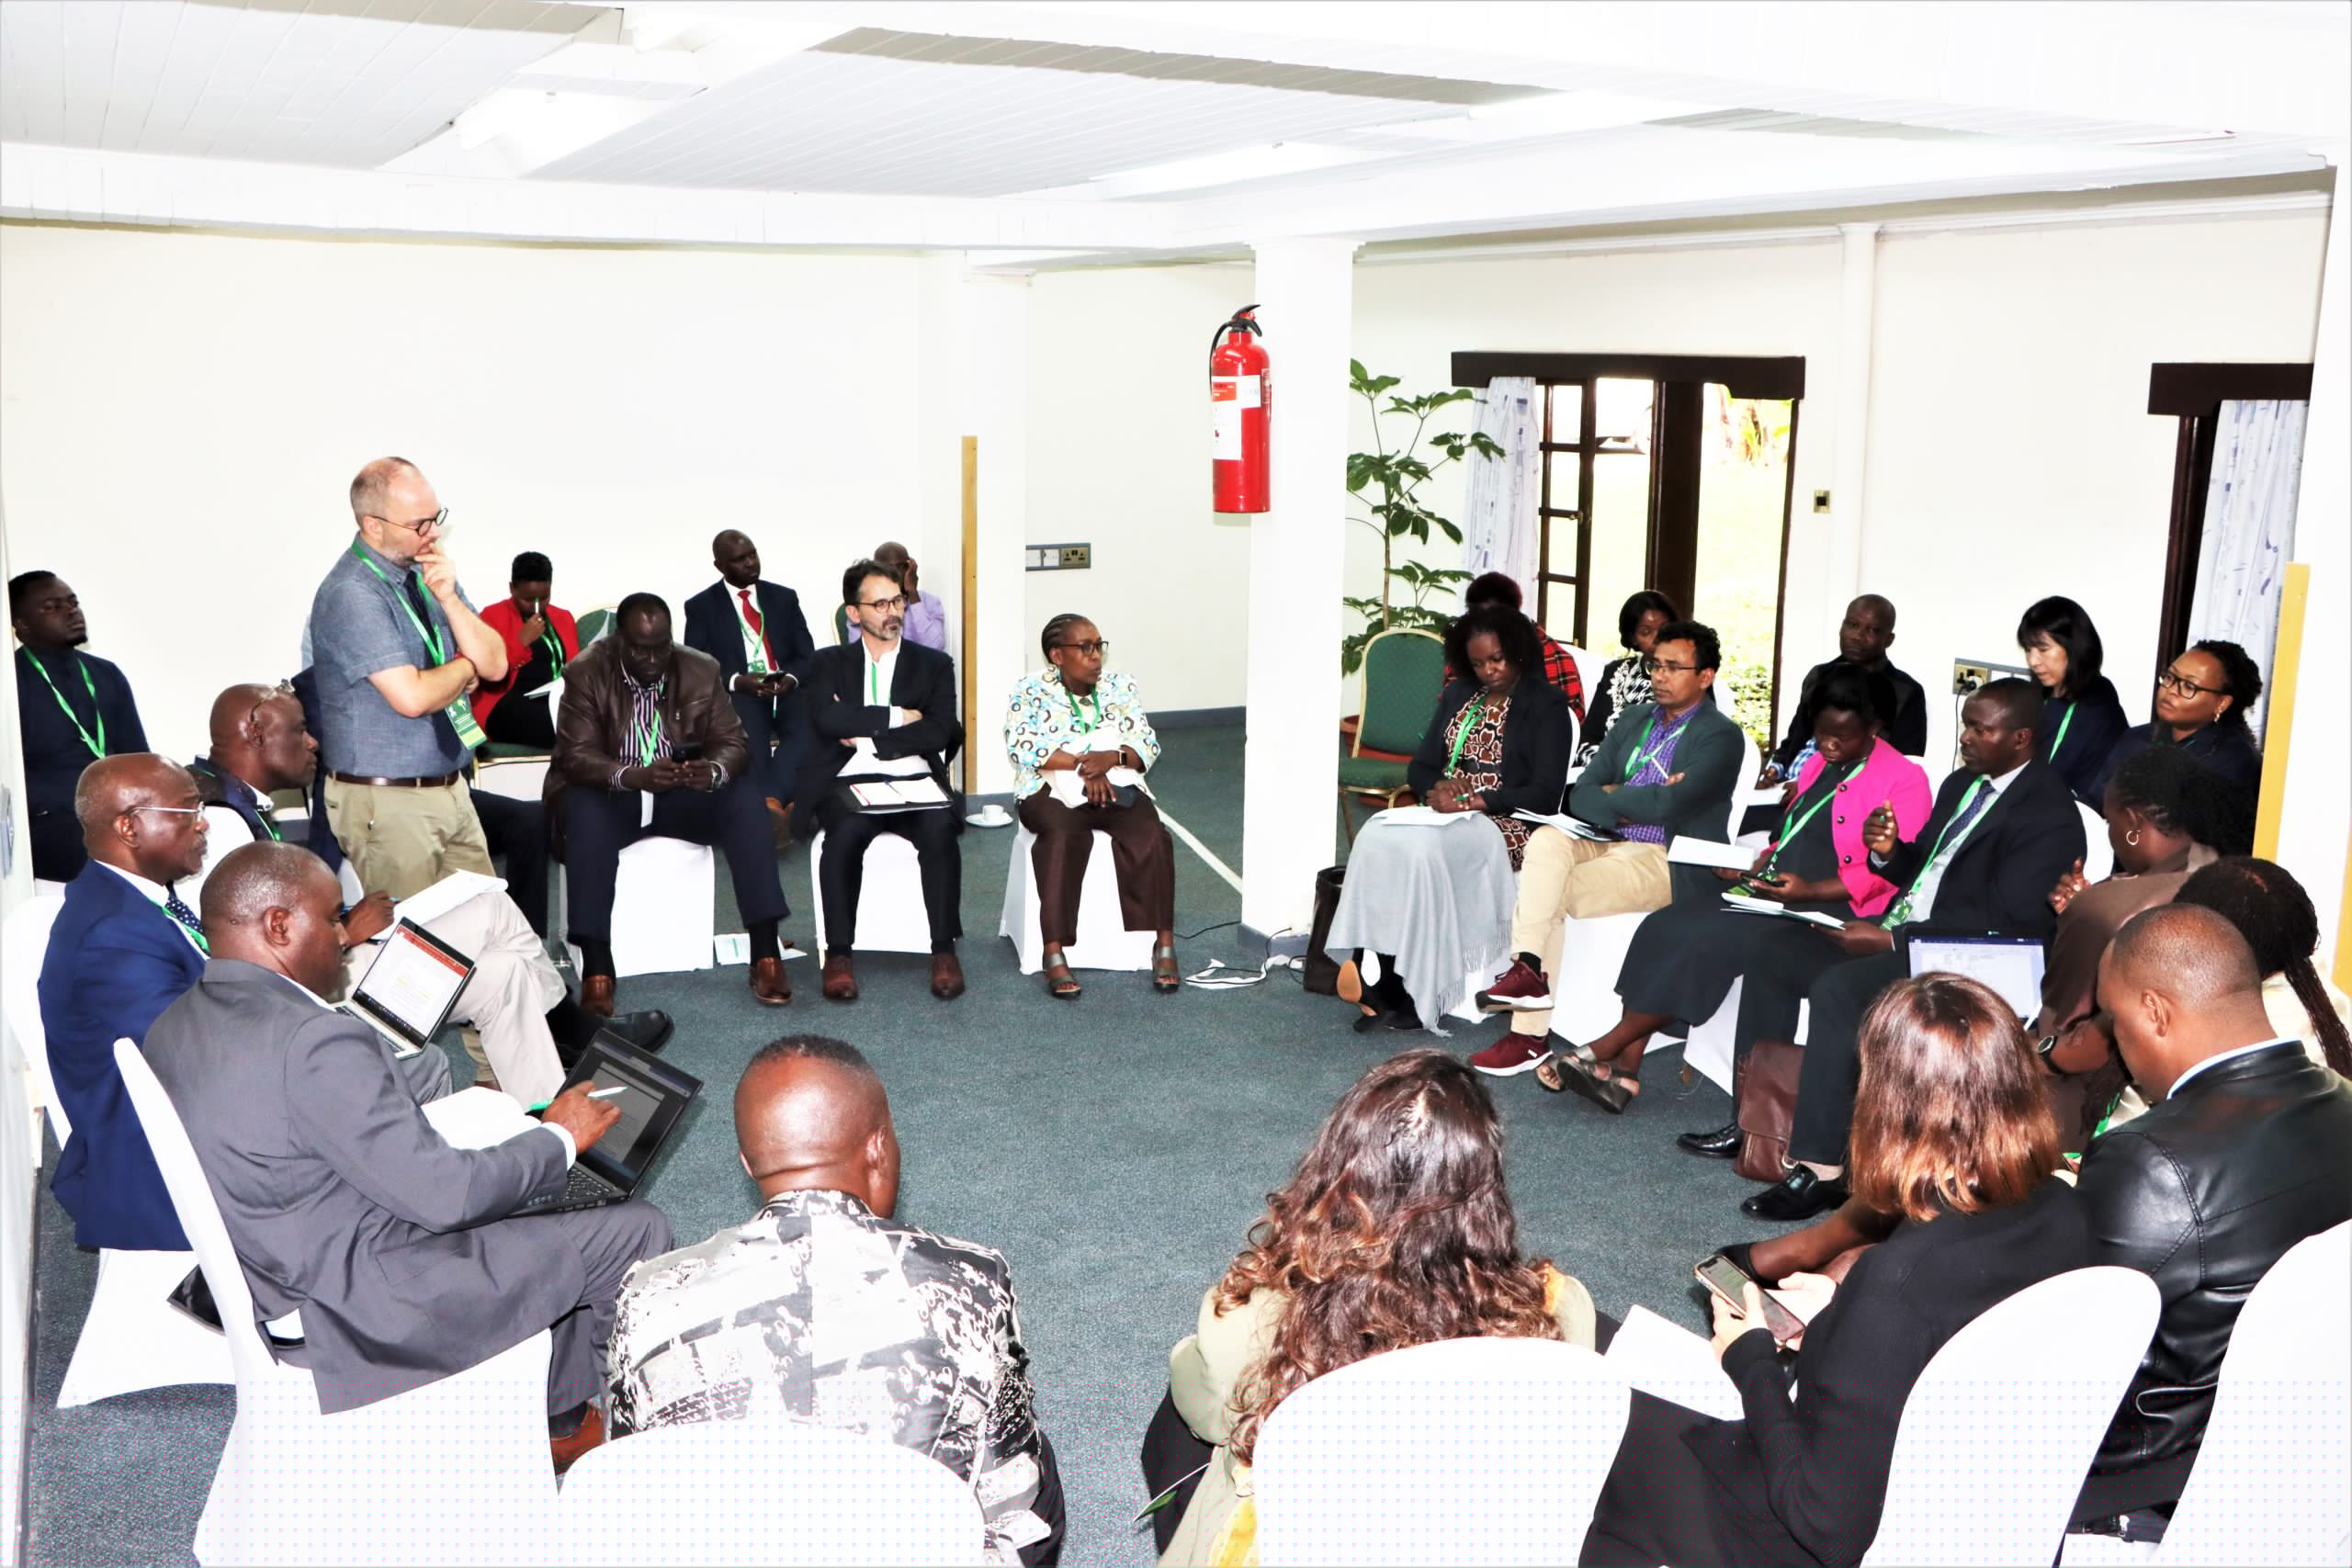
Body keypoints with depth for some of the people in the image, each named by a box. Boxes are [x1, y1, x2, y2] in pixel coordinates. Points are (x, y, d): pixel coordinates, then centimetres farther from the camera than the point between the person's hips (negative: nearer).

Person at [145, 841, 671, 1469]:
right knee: (638, 1230, -1)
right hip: (371, 1310, -10)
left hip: (280, 1287, 10)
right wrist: (559, 1138, -9)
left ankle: (559, 1416, 31)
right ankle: (562, 1421, 26)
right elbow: (444, 1194, -25)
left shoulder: (172, 1029, 2)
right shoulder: (315, 1041, -28)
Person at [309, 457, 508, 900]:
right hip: (387, 801, -7)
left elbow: (495, 665, 3)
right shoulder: (350, 594, -17)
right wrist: (466, 667, -5)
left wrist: (448, 598, -11)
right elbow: (413, 697, -25)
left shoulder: (430, 572, 8)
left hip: (451, 789, 7)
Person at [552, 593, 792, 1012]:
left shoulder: (702, 670, -2)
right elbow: (576, 756, -17)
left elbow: (733, 742, -5)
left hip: (682, 794, 2)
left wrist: (714, 770, -30)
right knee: (584, 813, -35)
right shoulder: (587, 673, -9)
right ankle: (596, 970, -36)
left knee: (745, 799, -25)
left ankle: (766, 954, -24)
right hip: (610, 794, -2)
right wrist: (632, 776, -37)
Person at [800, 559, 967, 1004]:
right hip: (850, 783, -1)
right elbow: (827, 720, -5)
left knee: (939, 829, -33)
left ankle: (944, 949, -23)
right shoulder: (829, 663, 15)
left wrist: (868, 737, -6)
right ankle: (839, 953, -24)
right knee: (847, 831, -35)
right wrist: (896, 717, -4)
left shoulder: (935, 664, 16)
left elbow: (938, 733, 0)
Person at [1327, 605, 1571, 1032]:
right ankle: (1383, 981, -30)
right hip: (1446, 815, 6)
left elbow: (1544, 795, -8)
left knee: (1424, 850, -34)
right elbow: (1420, 767, 17)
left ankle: (1416, 991, -28)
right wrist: (1438, 787, -6)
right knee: (1375, 838, -26)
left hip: (1506, 823, -5)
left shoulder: (1545, 704, 0)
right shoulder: (1458, 696, 19)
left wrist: (1476, 801, -17)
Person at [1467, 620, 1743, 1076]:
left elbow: (1666, 806, -20)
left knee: (1549, 898, -23)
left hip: (1669, 863, -6)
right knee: (1546, 841, -25)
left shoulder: (1719, 737, -5)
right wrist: (1636, 804, -10)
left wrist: (1612, 795, -5)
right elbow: (1580, 795, 8)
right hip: (1612, 843, 6)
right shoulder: (1635, 721, 17)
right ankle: (1528, 971, -29)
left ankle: (1530, 1033, -13)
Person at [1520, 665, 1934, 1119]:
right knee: (1666, 928, -14)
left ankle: (1605, 1049, -16)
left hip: (1829, 908, -8)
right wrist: (1755, 867, 5)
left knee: (1712, 940, -27)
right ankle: (1624, 1069, -17)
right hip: (1773, 892, 8)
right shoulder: (1817, 764, 21)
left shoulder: (1904, 779, -4)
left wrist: (1810, 891, -23)